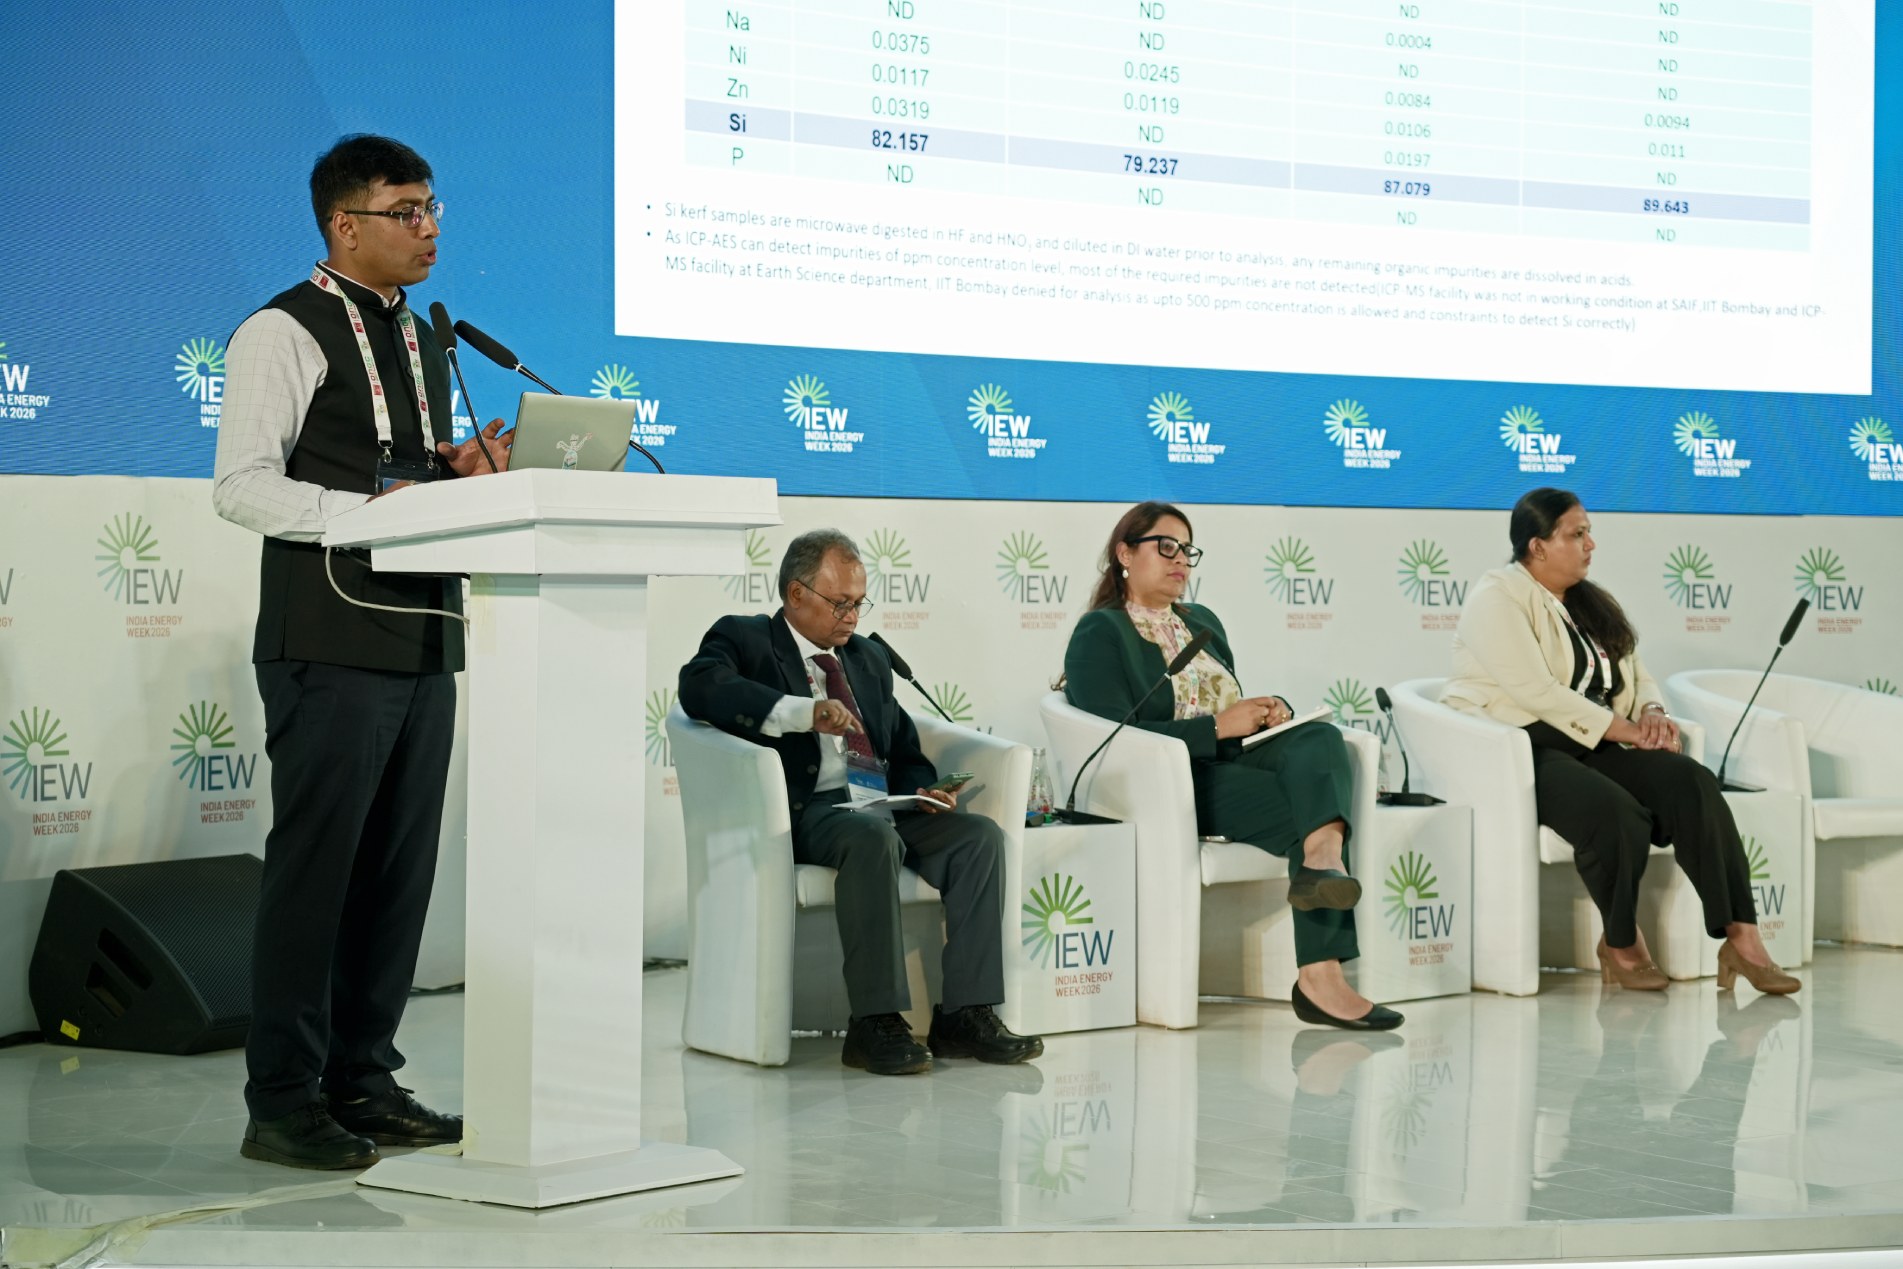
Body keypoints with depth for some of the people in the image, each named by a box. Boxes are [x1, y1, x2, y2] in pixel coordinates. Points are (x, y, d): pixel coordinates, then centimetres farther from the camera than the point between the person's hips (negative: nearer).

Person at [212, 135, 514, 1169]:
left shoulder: (421, 339, 21)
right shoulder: (284, 334, -5)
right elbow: (241, 486, -13)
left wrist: (465, 470, 5)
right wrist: (372, 508, -21)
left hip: (424, 641, 8)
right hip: (330, 646, -8)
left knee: (401, 867, 10)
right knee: (313, 865, -5)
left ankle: (362, 1078, 19)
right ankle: (283, 1102, 2)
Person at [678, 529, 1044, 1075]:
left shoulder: (869, 658, 27)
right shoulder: (743, 639, 6)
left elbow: (905, 750, 30)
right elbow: (700, 688, -16)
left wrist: (922, 791, 4)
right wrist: (802, 712, -28)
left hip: (882, 809, 7)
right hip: (806, 814, -7)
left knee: (981, 835, -18)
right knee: (873, 837, -37)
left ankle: (965, 1014, -20)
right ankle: (875, 1024, -33)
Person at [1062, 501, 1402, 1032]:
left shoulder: (1201, 621, 27)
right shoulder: (1099, 634, 2)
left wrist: (1268, 709, 5)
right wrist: (1219, 726, -16)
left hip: (1236, 759, 6)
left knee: (1318, 738, -27)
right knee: (1307, 810, -28)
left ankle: (1321, 858, -51)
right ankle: (1321, 976, -41)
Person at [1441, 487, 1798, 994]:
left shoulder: (1591, 603, 20)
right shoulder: (1498, 599, -6)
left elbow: (1638, 676, 19)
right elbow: (1536, 691, -18)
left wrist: (1652, 714, -6)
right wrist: (1622, 728, -19)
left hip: (1594, 747, 8)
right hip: (1518, 750, -7)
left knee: (1691, 782, -19)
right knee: (1615, 811, -35)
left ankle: (1742, 939, -23)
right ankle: (1621, 946, -13)